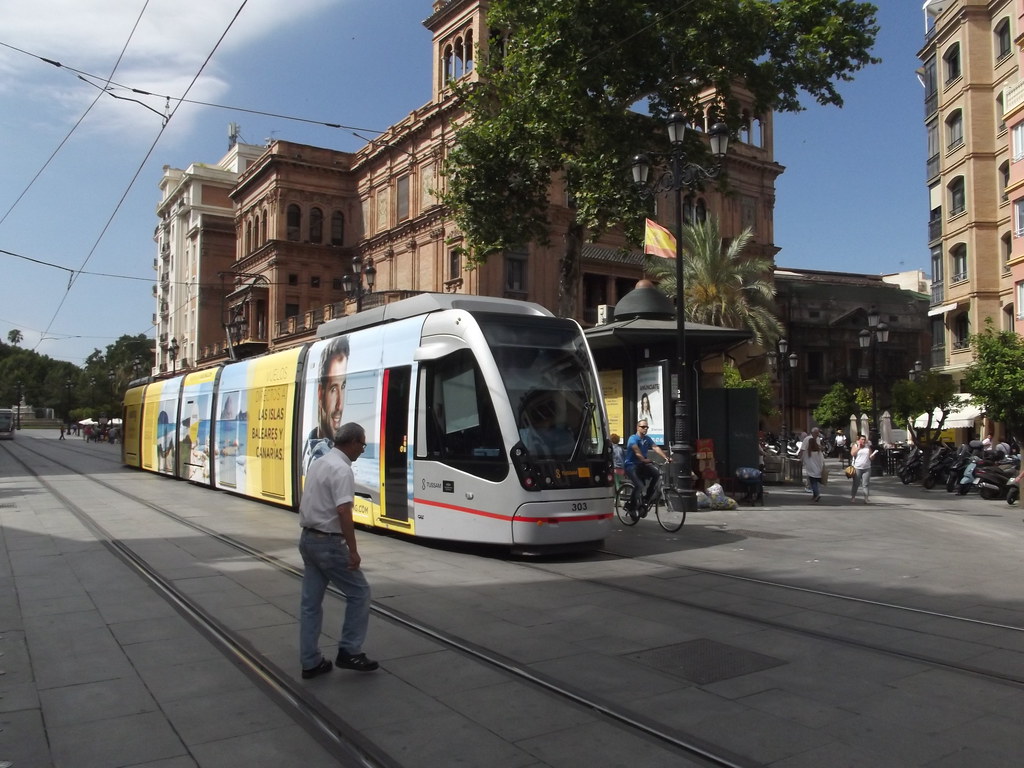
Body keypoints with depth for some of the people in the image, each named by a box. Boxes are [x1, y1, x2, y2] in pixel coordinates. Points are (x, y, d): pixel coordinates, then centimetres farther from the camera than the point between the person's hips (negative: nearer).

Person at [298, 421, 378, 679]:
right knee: (359, 592, 4)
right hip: (328, 543, -9)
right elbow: (343, 512, -26)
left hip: (308, 539, 9)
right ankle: (349, 652, 8)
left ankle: (310, 662, 17)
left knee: (311, 601, 11)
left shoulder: (319, 462, 11)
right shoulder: (341, 469, -18)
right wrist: (353, 550, -23)